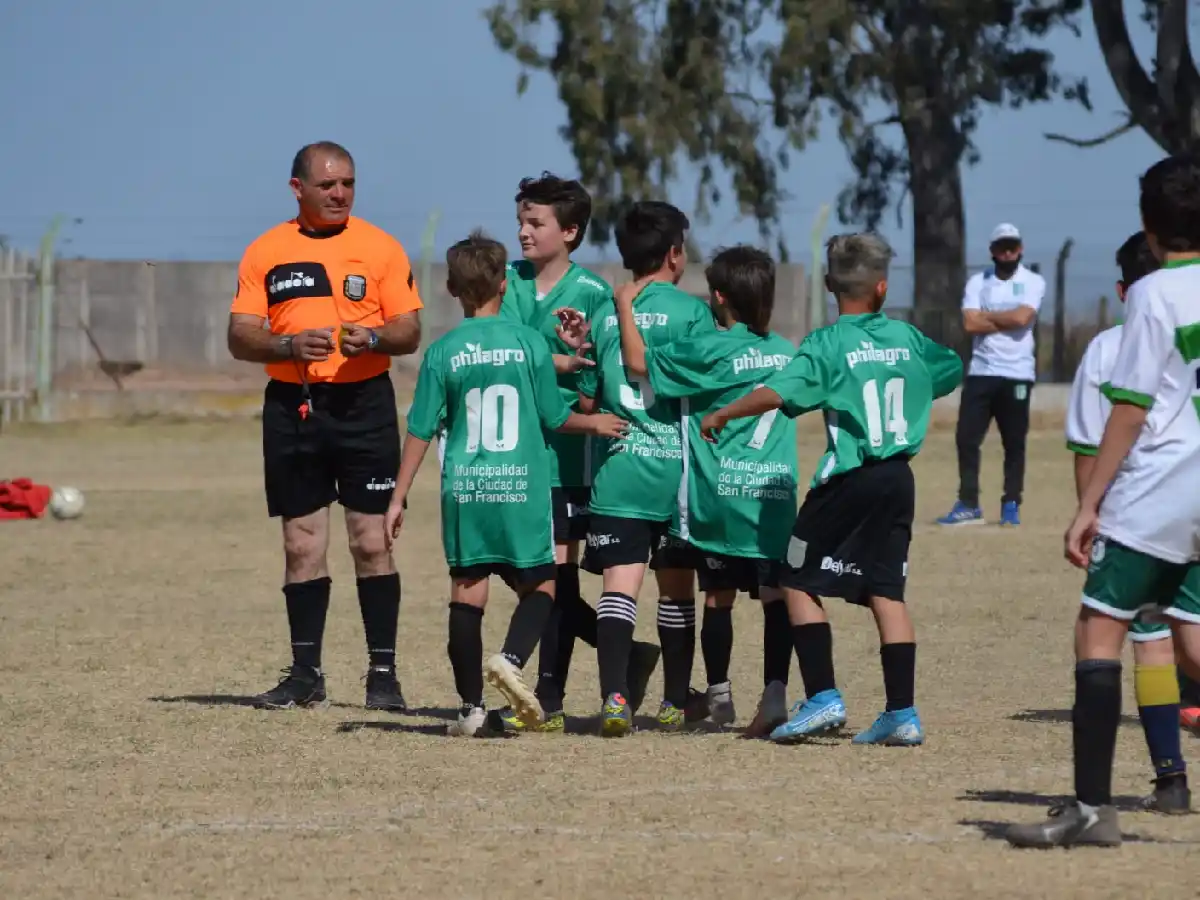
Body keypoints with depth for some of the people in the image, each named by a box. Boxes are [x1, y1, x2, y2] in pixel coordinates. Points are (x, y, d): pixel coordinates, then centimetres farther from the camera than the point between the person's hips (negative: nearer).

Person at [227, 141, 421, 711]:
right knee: (301, 543, 5)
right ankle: (305, 673, 12)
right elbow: (240, 338, 3)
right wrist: (291, 345, -15)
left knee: (372, 540, -4)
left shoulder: (380, 247, 4)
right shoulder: (266, 252, 7)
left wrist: (374, 338, -18)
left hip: (364, 403, -2)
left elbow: (409, 332, 3)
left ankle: (383, 673, 1)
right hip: (291, 405, 2)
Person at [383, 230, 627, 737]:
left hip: (464, 489, 1)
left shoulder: (443, 353, -1)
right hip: (522, 487, -1)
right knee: (540, 583, 12)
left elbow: (421, 432, 0)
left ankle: (472, 706, 3)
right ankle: (511, 659, -14)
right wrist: (593, 424, 26)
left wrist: (398, 499, 6)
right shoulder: (529, 343, -2)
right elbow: (554, 418, 5)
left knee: (467, 590, 5)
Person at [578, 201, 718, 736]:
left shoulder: (604, 316, 7)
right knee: (676, 588, 12)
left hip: (616, 469, 1)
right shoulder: (691, 312, -3)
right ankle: (675, 703, 21)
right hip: (677, 468, -1)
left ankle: (614, 697, -22)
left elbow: (586, 401, 11)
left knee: (619, 585, -5)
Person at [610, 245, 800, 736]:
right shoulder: (788, 353, 8)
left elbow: (639, 362, -5)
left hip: (720, 496, -3)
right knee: (776, 596, -2)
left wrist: (625, 305, 7)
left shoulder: (709, 350, -8)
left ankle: (719, 695, 17)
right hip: (776, 494, 3)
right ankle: (775, 691, -16)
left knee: (719, 597, 9)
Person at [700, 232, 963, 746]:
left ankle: (823, 698, -4)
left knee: (799, 583, 6)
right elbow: (953, 369, 25)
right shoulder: (907, 338, 7)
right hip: (898, 477, 5)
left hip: (849, 479, -5)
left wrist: (721, 415, -7)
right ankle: (902, 713, 2)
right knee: (886, 591, 7)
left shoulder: (827, 344, -9)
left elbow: (776, 394, -21)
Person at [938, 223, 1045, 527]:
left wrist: (987, 316, -4)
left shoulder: (1033, 282, 1)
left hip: (1017, 374, -2)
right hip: (980, 373, 2)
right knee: (966, 439, -3)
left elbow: (1023, 317, -16)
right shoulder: (977, 282, 6)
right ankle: (968, 505, 2)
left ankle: (1011, 505, 10)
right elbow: (970, 324, -7)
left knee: (1014, 443, 3)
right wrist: (1008, 320, -9)